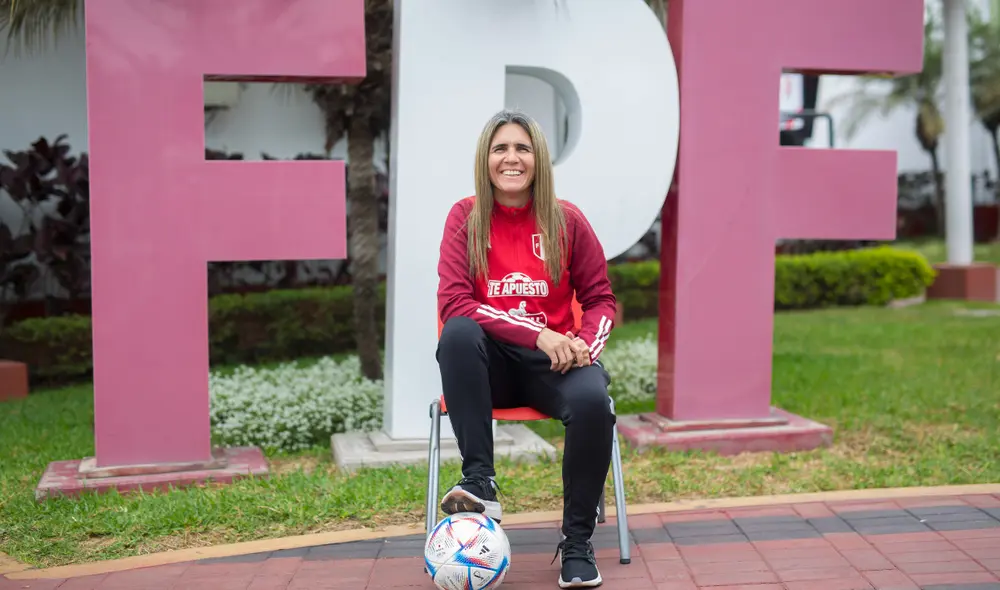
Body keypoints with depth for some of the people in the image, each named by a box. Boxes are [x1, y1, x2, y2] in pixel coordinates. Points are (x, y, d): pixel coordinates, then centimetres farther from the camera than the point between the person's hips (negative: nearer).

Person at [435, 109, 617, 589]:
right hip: (490, 365, 0)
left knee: (593, 402, -32)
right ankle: (480, 482, -30)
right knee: (459, 333, -34)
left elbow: (601, 300, 7)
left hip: (554, 364, 0)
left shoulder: (566, 220, 3)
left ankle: (577, 541, -12)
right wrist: (537, 334, -21)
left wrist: (585, 346, -16)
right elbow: (453, 303, -10)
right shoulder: (466, 217, 0)